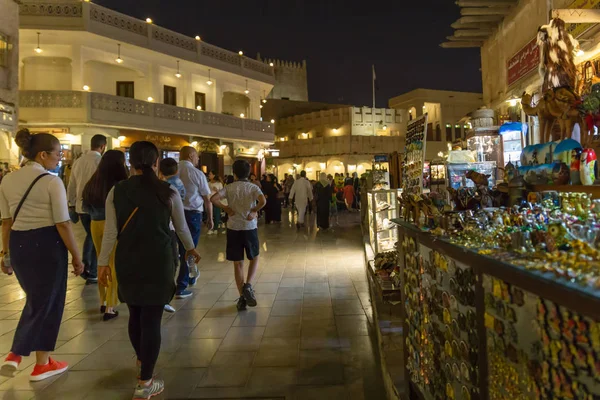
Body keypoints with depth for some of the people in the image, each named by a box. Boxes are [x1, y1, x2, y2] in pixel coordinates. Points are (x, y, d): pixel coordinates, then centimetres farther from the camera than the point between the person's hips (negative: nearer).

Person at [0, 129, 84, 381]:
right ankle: (42, 364, 25)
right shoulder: (51, 182, -13)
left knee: (36, 298, 26)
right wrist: (76, 257, -7)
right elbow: (62, 224, -14)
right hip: (47, 243, -6)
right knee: (48, 302, 11)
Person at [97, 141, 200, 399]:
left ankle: (141, 360, 45)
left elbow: (111, 231, -3)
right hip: (158, 261, -3)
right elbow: (182, 228, 6)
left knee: (135, 314, 21)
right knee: (151, 318, 3)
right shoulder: (168, 192, -5)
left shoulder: (116, 191, -2)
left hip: (126, 261, 3)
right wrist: (190, 249, 23)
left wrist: (103, 263, 6)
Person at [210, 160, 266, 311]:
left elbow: (213, 198, -14)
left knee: (238, 263, 9)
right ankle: (248, 286, 0)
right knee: (254, 258, 20)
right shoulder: (253, 187, -2)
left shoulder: (229, 188, 0)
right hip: (250, 228, -1)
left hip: (233, 228, 1)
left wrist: (226, 208, -2)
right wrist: (253, 211, -7)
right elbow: (263, 201, -21)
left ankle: (242, 296, 10)